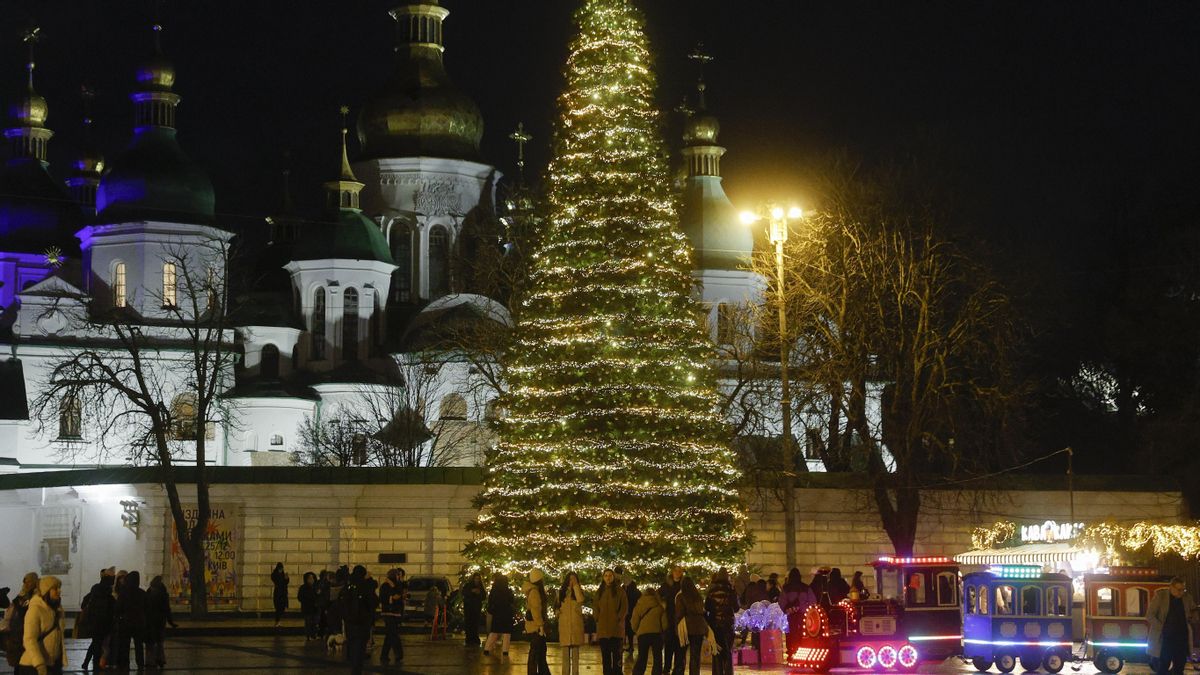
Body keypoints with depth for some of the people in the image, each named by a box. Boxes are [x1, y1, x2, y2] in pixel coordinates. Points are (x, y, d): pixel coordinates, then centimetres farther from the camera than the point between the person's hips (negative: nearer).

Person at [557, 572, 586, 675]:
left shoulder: (578, 591, 7)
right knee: (566, 650, 0)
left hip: (576, 623, -1)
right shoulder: (562, 592, 13)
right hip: (564, 623, 1)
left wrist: (575, 586, -10)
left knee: (575, 650, -1)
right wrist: (558, 611, -1)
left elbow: (580, 600, -15)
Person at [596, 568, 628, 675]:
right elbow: (596, 608, 18)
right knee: (605, 653, 3)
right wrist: (598, 619, 4)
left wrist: (619, 619, -10)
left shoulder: (620, 591, 4)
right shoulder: (599, 592, 15)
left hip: (616, 626, -4)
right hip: (603, 628, 4)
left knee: (616, 652, -6)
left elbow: (624, 607, 0)